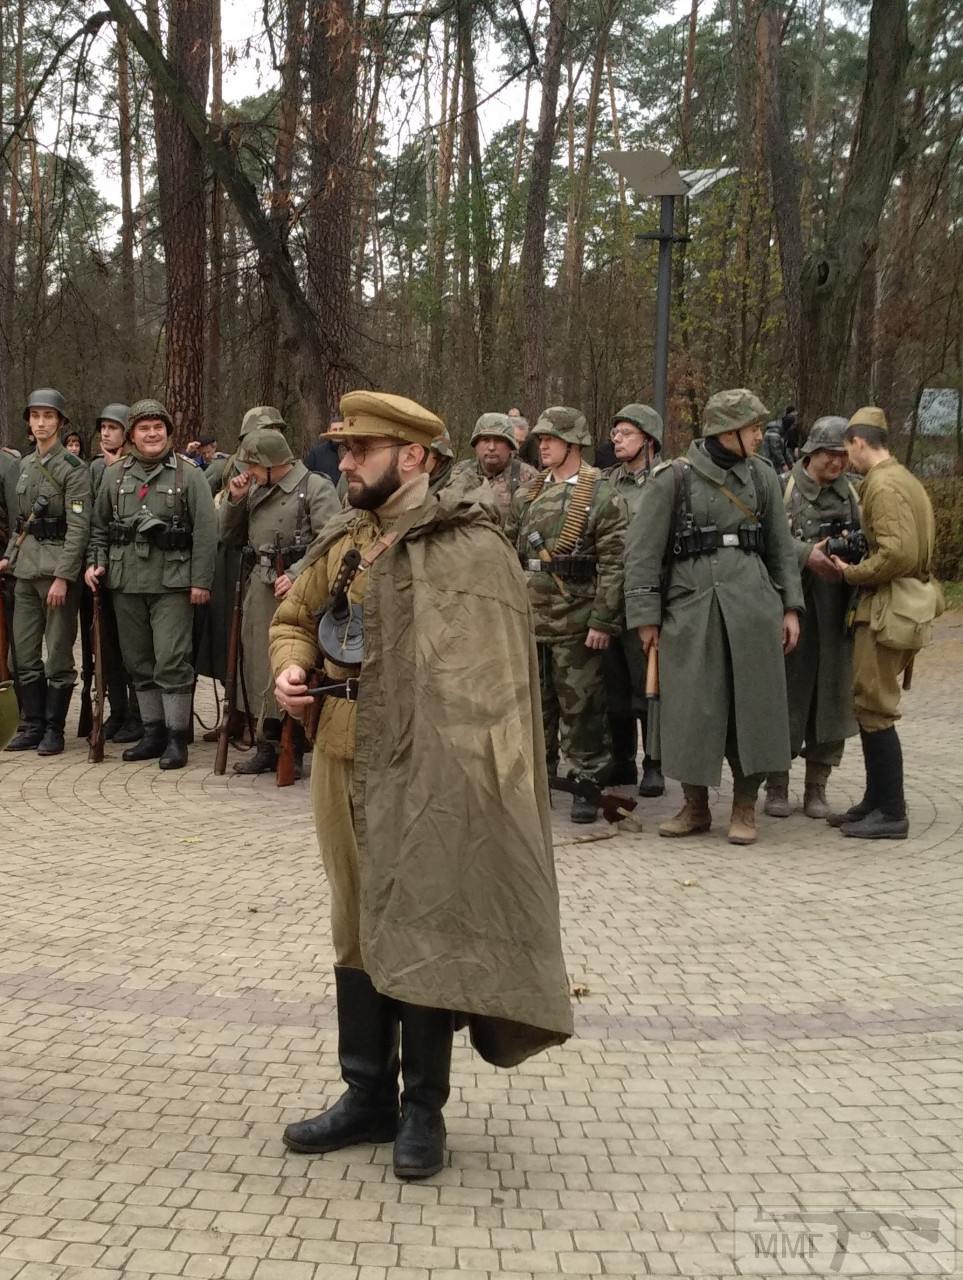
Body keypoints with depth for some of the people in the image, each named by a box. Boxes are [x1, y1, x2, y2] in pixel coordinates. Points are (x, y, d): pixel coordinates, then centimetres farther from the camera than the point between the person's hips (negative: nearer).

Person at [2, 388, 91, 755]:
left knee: (58, 655, 0)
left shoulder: (73, 469, -8)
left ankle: (54, 729, 8)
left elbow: (79, 528, -13)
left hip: (59, 569, -7)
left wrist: (63, 577, -19)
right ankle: (32, 726, 17)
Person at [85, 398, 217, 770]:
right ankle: (153, 732, 21)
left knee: (172, 662, -7)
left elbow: (205, 531, -5)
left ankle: (176, 737, 1)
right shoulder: (115, 474, 11)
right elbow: (99, 526, 20)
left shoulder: (188, 474, -1)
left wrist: (201, 580, -10)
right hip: (126, 584, 5)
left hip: (172, 584, -4)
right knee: (139, 662, 10)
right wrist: (95, 562, 7)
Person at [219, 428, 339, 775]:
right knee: (259, 667, 10)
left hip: (298, 590, -7)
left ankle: (293, 750, 3)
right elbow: (228, 536, 21)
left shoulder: (316, 487, -6)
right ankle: (267, 745, 20)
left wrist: (296, 574, -22)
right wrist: (234, 500, 5)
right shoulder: (256, 491, 17)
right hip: (261, 587, 7)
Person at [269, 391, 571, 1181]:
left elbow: (493, 672, -15)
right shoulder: (342, 541, 11)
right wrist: (291, 667, 0)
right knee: (356, 928, 14)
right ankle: (368, 1096, 28)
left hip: (427, 767, -7)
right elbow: (295, 618, 22)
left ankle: (423, 1110, 16)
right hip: (343, 759, 7)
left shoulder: (468, 545, -12)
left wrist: (472, 780, -21)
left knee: (420, 931, 1)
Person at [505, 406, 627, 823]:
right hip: (528, 619, 6)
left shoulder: (602, 497, -6)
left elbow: (613, 564, -11)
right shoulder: (526, 495, 12)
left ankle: (588, 785, 13)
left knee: (580, 708, 2)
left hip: (576, 623, -6)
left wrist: (603, 621, -16)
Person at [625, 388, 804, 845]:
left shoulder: (762, 476, 10)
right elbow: (642, 551, -1)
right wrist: (646, 618, -5)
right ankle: (695, 807, 18)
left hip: (752, 607, 3)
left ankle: (745, 808, 17)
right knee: (691, 709, 3)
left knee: (752, 706, 3)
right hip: (691, 608, -2)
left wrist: (790, 607, 9)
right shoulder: (673, 478, -1)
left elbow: (781, 547, 15)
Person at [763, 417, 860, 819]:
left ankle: (817, 787, 16)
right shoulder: (783, 488, 0)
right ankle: (777, 785, 12)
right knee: (787, 689, 1)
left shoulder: (851, 494, 13)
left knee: (832, 692, 5)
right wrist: (806, 553, -23)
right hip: (791, 607, -4)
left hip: (836, 611, 4)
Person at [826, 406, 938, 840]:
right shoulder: (903, 479, 16)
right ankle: (876, 801, 22)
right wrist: (857, 563, 13)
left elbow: (897, 553, -24)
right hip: (894, 604, 10)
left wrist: (853, 574, -11)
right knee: (869, 706, 15)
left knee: (874, 709, -5)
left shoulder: (884, 485, -15)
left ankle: (892, 814, 0)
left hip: (888, 609, -10)